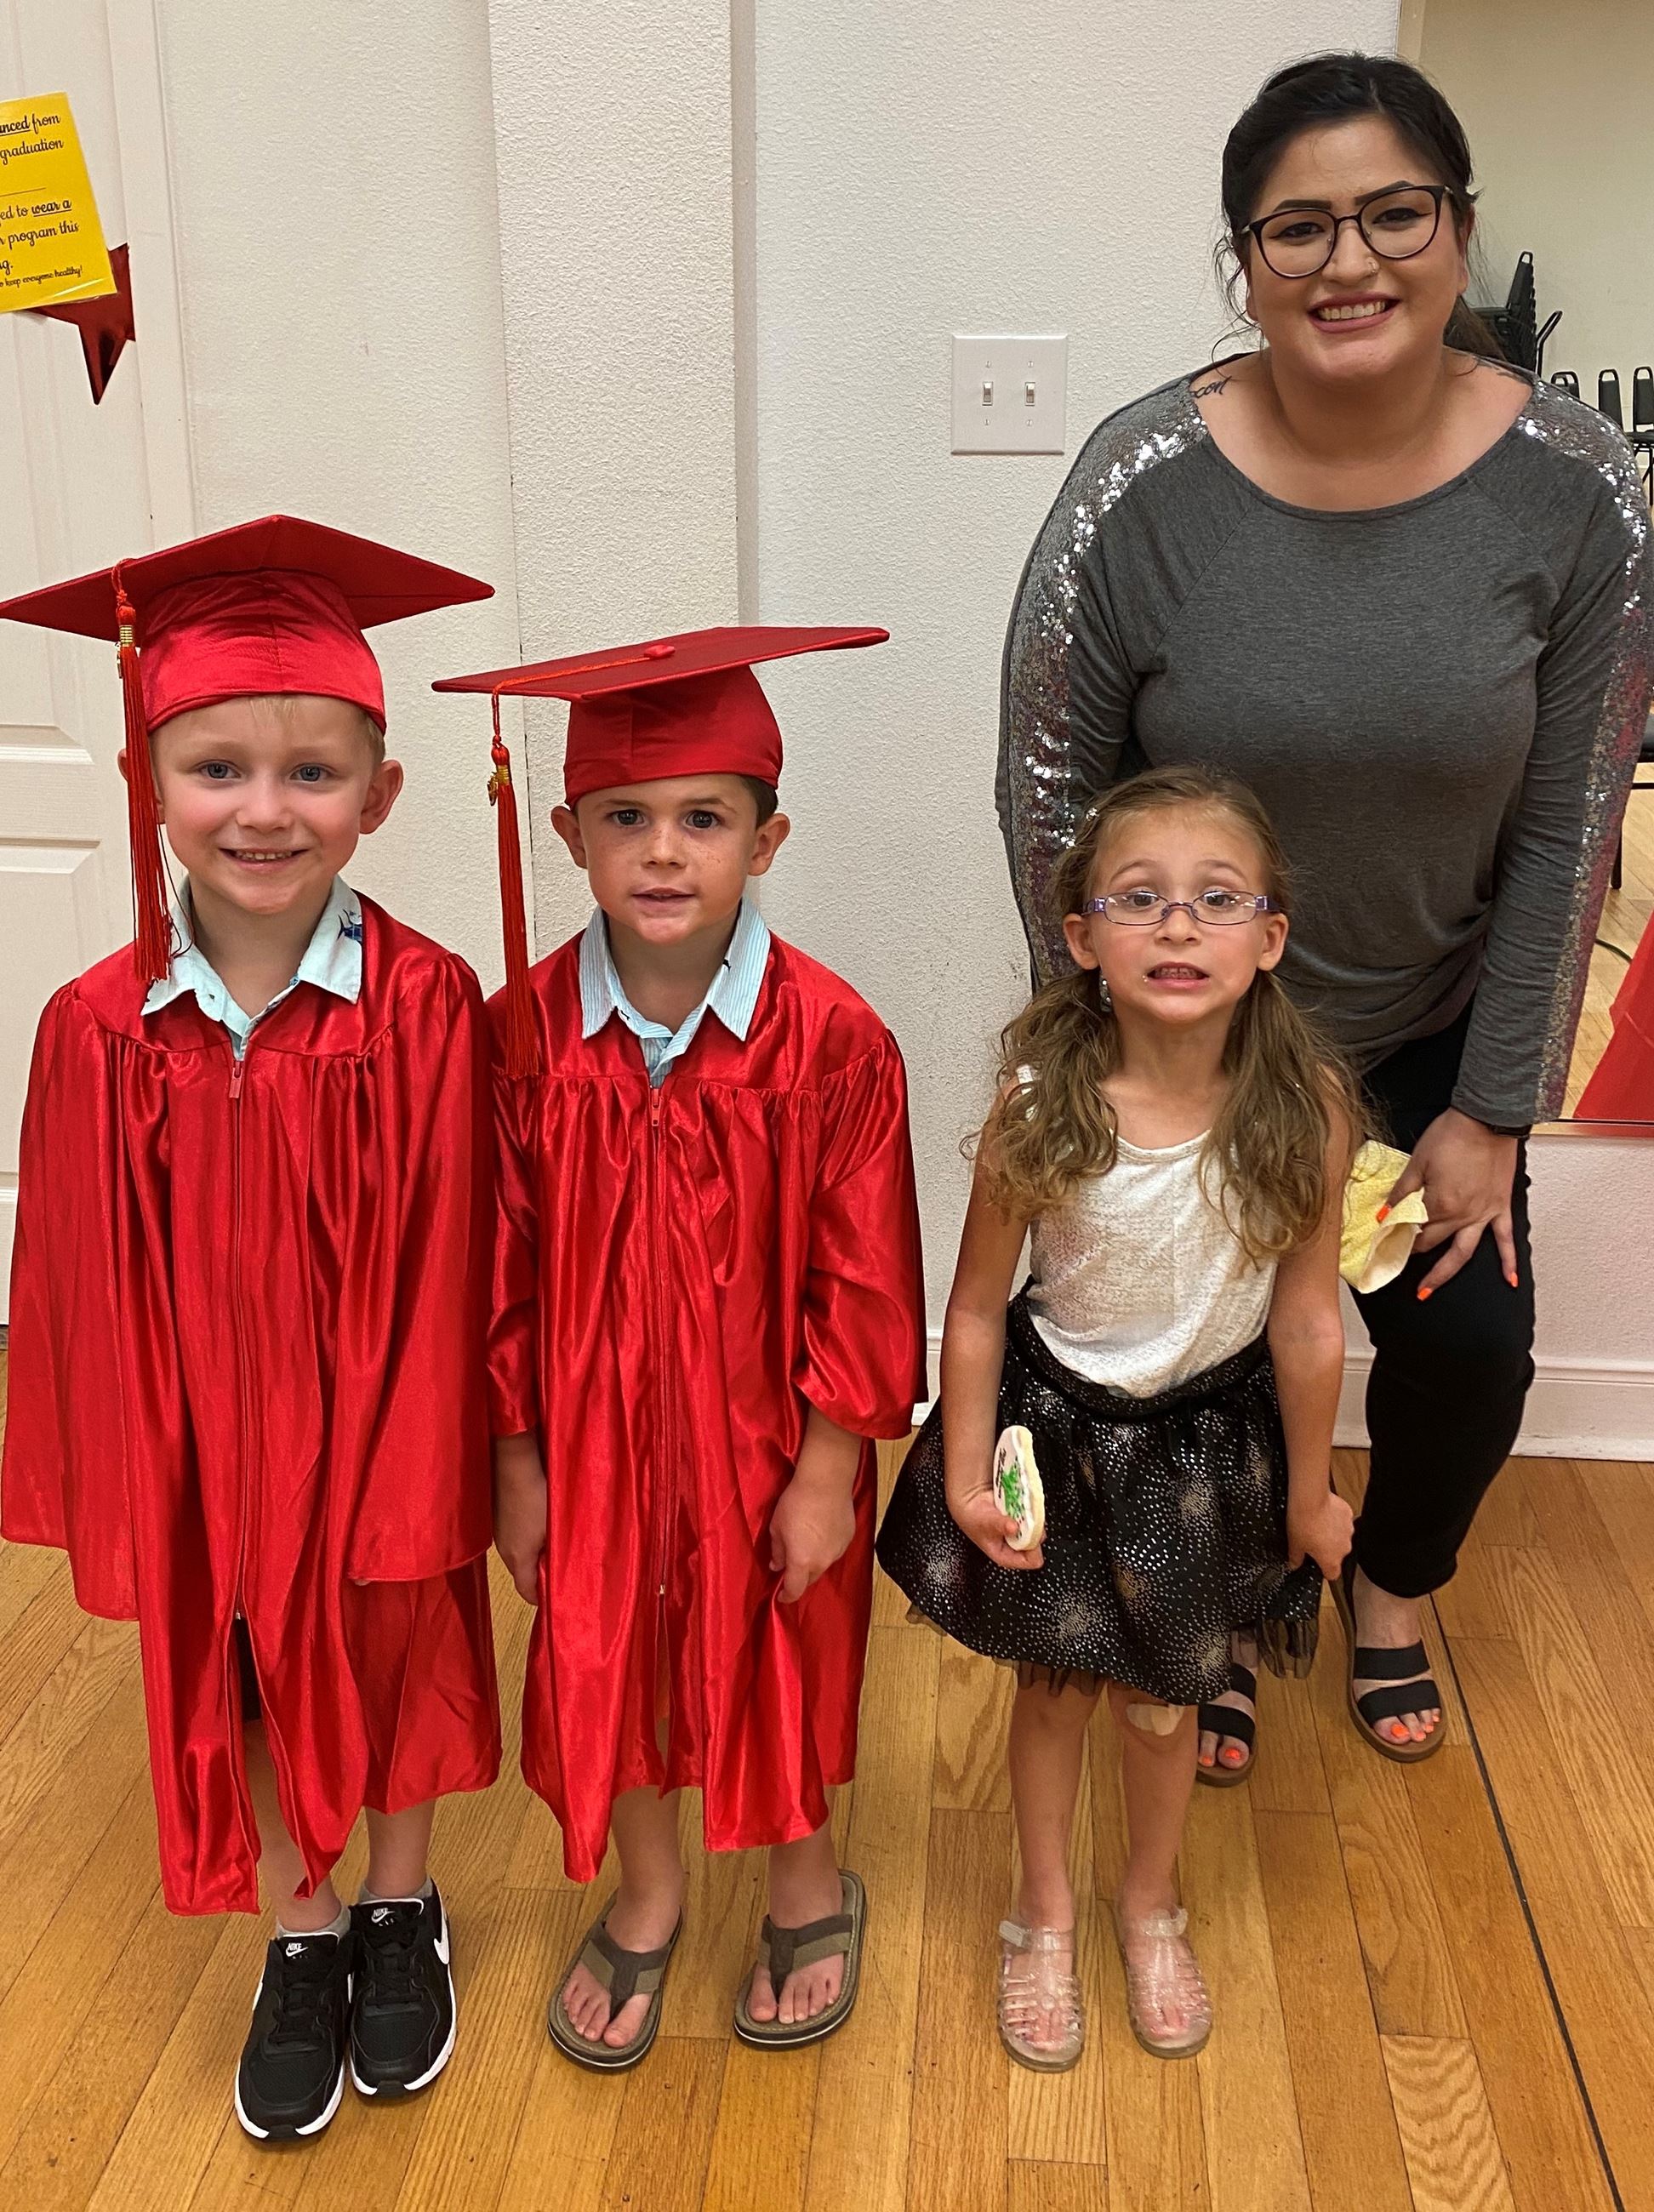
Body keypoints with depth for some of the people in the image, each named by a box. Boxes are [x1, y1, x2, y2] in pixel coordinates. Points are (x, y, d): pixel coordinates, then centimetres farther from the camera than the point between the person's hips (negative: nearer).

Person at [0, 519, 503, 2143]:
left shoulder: (426, 1007, -19)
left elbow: (440, 1278, -15)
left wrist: (415, 1490, -14)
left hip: (377, 1427, -2)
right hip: (204, 1448, 2)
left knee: (391, 1658, 20)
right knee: (240, 1685, 20)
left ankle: (401, 1910, 47)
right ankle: (303, 1939, 46)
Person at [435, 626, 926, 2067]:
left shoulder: (831, 1039, -19)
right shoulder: (525, 1033, -13)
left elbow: (864, 1277, -13)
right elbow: (505, 1270, -5)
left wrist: (829, 1467, -10)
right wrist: (515, 1457, -1)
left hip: (770, 1440, -2)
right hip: (595, 1434, 2)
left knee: (780, 1664, 19)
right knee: (609, 1661, 20)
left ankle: (808, 1883, 48)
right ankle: (646, 1894, 48)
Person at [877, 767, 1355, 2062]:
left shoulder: (1307, 1108, -22)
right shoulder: (1039, 1104, -24)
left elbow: (1305, 1322, -11)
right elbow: (979, 1307, -11)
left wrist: (1310, 1493, 1)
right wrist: (966, 1478, -5)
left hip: (1210, 1432, 1)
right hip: (1057, 1416, 0)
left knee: (1165, 1696, 18)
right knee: (1054, 1680, 17)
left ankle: (1153, 1905, 49)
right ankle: (1045, 1917, 44)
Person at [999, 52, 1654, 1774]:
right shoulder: (1143, 486, -19)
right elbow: (1049, 794, -11)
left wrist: (1491, 1116, -6)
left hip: (1433, 1028, 2)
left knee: (1469, 1335, 1)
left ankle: (1390, 1596, 36)